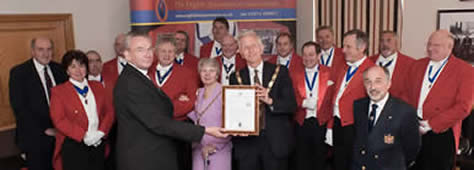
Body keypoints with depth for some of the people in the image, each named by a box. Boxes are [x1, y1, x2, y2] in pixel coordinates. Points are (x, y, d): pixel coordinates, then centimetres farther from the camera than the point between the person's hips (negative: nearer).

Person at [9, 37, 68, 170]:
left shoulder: (58, 69, 5)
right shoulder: (19, 72, -7)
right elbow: (19, 107, -12)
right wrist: (44, 129, -15)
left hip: (60, 133, 4)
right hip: (35, 138, -3)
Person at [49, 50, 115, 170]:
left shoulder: (97, 86, 12)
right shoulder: (58, 91, 1)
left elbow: (109, 111, 8)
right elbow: (59, 120, -8)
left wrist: (101, 132, -8)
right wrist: (83, 135, -16)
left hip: (98, 145, 4)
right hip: (73, 146, -3)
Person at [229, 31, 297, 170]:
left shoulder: (280, 72, 2)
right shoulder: (236, 78, 6)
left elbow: (292, 105, -5)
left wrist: (270, 101, -22)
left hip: (276, 142, -1)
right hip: (246, 142, 1)